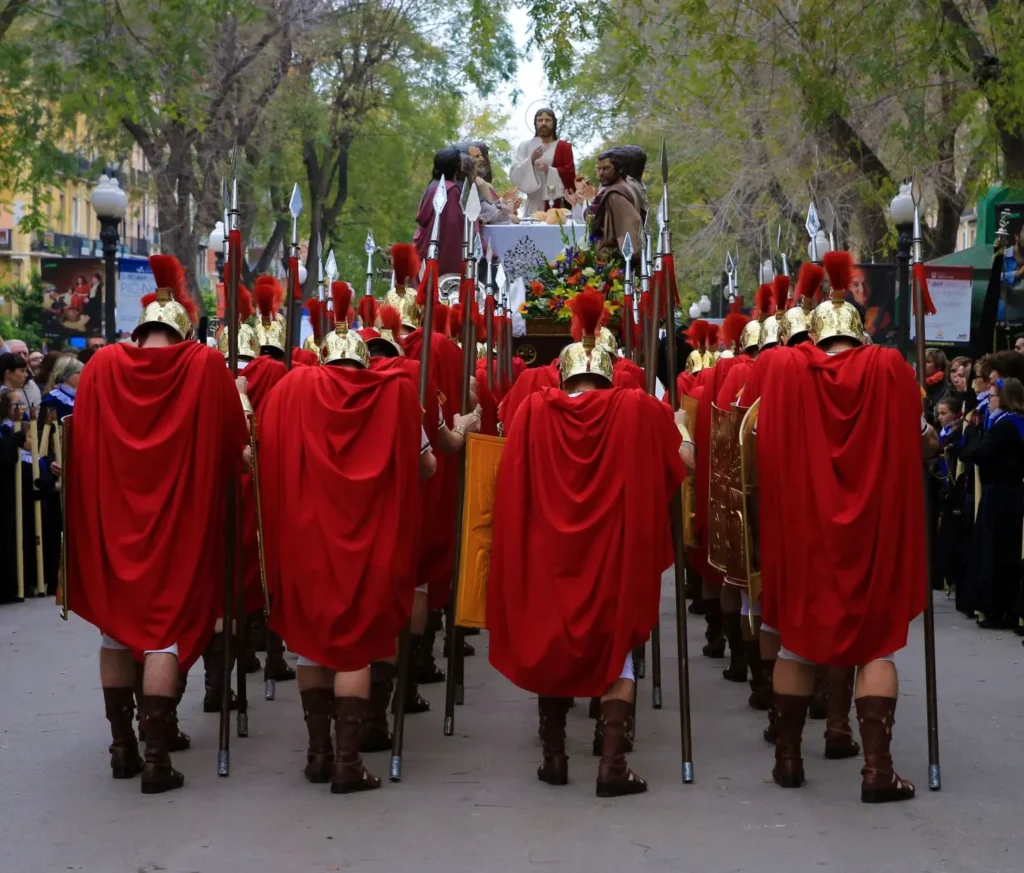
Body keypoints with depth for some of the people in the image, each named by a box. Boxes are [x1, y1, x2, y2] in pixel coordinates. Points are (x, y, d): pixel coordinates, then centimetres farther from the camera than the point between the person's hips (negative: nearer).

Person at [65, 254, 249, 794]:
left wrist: (88, 516, 13)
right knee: (166, 630, 1)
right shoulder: (204, 365, -5)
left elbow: (79, 448, 2)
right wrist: (238, 459, 23)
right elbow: (237, 446, 1)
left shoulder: (102, 366, 0)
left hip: (110, 517, 2)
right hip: (175, 520, -2)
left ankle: (122, 746, 20)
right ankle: (156, 758, -4)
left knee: (117, 626, 15)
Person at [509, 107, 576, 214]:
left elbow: (570, 174, -1)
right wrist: (531, 160, -15)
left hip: (558, 203, 0)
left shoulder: (564, 147, 10)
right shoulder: (525, 146, 10)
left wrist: (548, 170, -15)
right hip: (535, 204, 0)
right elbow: (514, 175, 0)